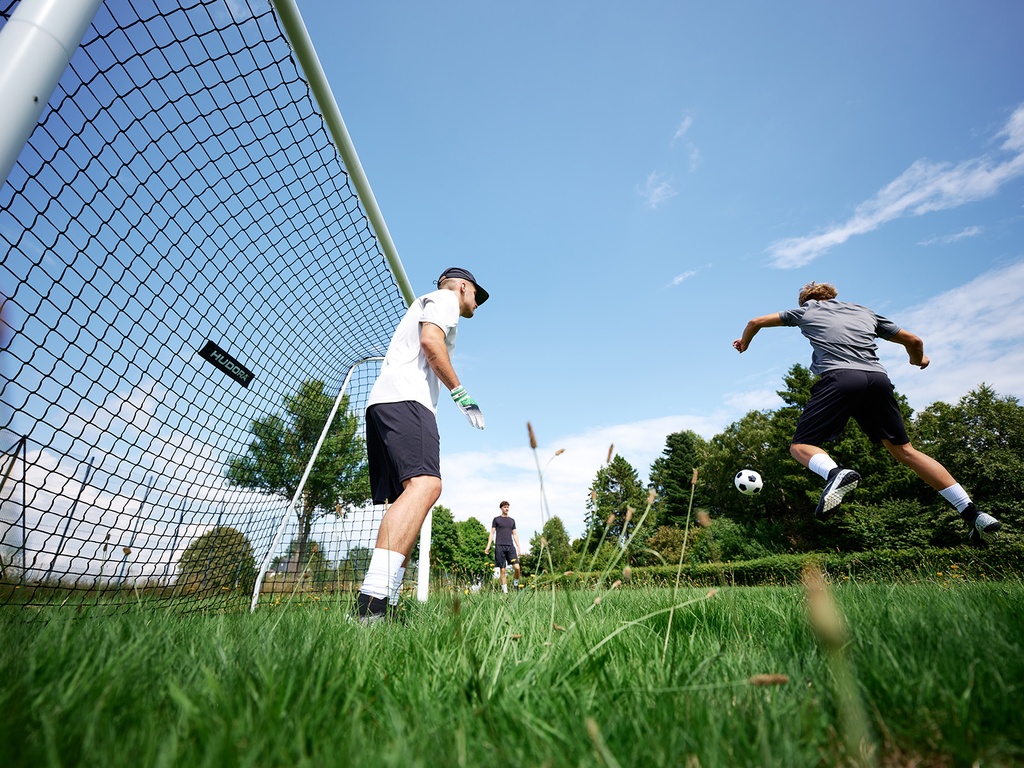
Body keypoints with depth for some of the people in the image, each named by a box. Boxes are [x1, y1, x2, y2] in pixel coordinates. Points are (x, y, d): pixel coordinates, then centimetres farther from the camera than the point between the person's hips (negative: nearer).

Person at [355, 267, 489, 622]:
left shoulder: (430, 305, 39)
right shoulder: (444, 298, 12)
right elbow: (429, 340, -9)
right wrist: (460, 392, -6)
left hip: (383, 403, 10)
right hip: (404, 398, -10)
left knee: (408, 499, 1)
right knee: (425, 484, -27)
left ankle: (384, 603, -6)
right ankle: (372, 600, -39)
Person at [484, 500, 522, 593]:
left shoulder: (512, 520, 18)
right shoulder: (496, 519, 8)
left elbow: (514, 534, 19)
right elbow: (492, 533, 6)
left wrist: (518, 546, 10)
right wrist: (488, 546, -2)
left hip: (510, 546, 2)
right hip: (499, 546, -2)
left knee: (517, 567, -11)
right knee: (502, 569, -1)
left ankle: (515, 583, 14)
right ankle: (505, 590, 8)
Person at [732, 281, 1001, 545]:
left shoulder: (805, 311, 22)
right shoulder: (864, 312, 31)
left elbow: (756, 322, 27)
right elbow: (913, 340, 34)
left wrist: (743, 344, 46)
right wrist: (918, 360, 56)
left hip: (839, 377, -5)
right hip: (878, 378, 5)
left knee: (801, 446, -1)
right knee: (904, 451, 16)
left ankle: (835, 473, -34)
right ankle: (973, 513, 10)